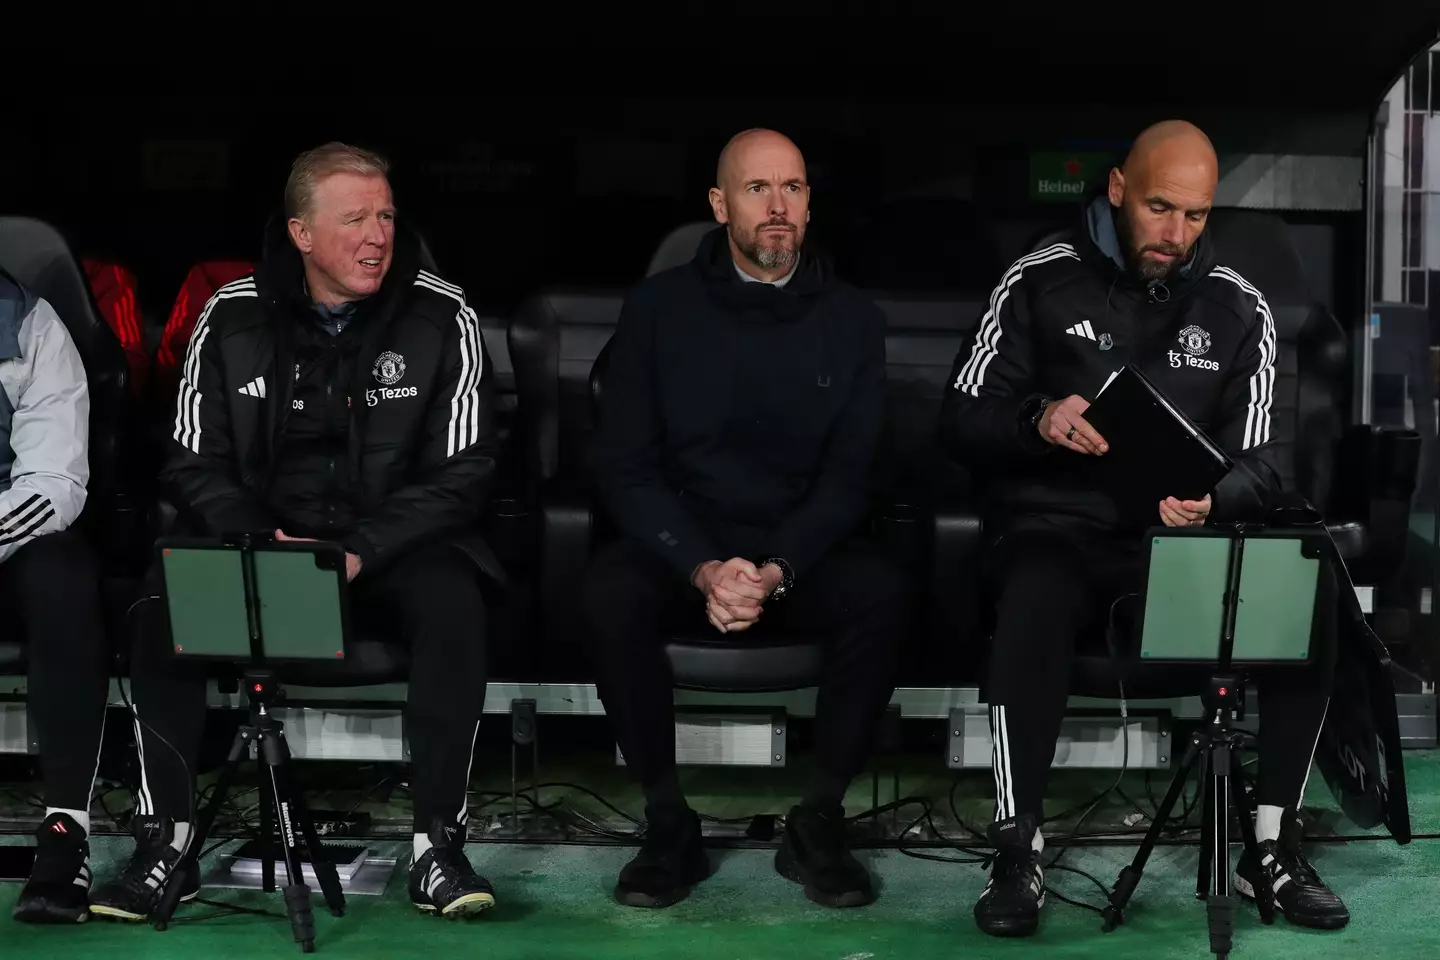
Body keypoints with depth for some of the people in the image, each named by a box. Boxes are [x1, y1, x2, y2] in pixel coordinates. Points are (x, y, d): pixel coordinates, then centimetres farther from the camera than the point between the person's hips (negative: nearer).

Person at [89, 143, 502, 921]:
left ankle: (437, 846, -24)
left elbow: (462, 471, -8)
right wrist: (259, 545, -19)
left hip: (393, 545, -1)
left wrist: (359, 551, -22)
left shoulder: (442, 318, -6)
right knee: (164, 605, -26)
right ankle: (163, 845, -16)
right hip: (258, 538, 2)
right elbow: (195, 461, 1)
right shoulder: (232, 316, -1)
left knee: (453, 606, -33)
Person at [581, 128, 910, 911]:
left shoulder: (852, 318, 2)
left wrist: (776, 572, -21)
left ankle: (819, 822, -14)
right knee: (609, 591, -32)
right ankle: (669, 823, -17)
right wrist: (703, 568, -21)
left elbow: (849, 475, -2)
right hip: (682, 546, 0)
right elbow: (624, 464, -5)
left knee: (880, 594, -30)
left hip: (801, 552, 1)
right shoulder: (658, 308, -1)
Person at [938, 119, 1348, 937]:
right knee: (1034, 607, -37)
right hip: (1062, 529, -2)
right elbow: (961, 422, -2)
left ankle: (1273, 846, -6)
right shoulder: (1040, 282, -1)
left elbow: (1260, 461, 1)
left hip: (1183, 535, 3)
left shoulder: (1239, 308, 6)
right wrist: (1038, 421, -24)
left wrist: (1212, 502, -23)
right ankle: (1019, 852, -25)